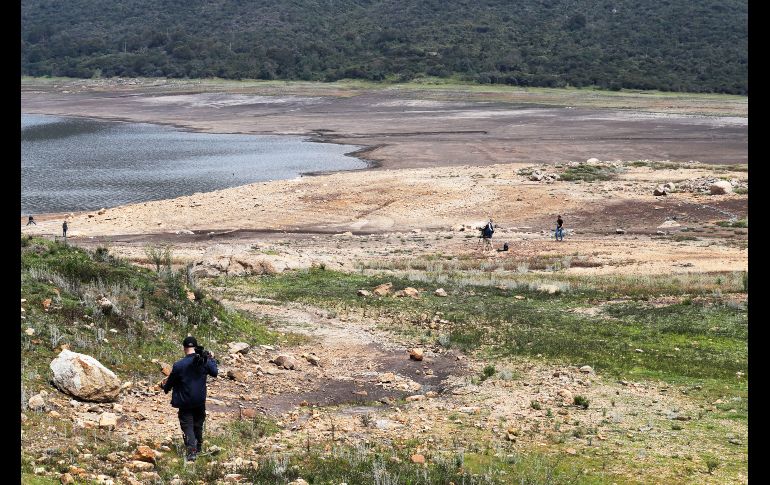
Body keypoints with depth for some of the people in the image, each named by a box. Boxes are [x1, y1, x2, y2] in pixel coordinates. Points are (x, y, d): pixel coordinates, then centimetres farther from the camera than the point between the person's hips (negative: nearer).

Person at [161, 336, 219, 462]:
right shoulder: (205, 361, -8)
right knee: (198, 425, 21)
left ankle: (191, 451, -16)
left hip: (185, 402, -4)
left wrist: (165, 386, 19)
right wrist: (212, 359, 26)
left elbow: (170, 382, -4)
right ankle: (198, 449, 35)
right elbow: (215, 373, 11)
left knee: (187, 426, 0)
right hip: (200, 401, 4)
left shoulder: (178, 365, -18)